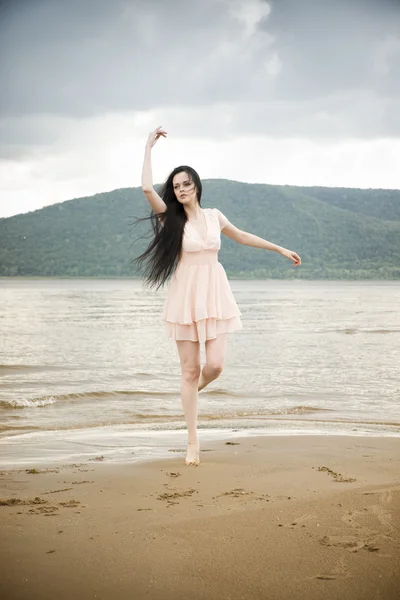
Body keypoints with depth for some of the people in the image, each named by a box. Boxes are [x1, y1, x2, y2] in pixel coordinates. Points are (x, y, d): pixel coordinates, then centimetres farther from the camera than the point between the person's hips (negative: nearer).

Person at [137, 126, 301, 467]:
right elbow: (147, 188, -18)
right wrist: (149, 147, -11)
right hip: (185, 296, -2)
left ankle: (193, 391, 31)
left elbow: (242, 237, 23)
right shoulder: (171, 218, -2)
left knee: (215, 365, -8)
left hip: (215, 295, 2)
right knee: (189, 369, 0)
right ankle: (193, 442, 8)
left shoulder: (214, 216, 7)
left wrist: (281, 249, 28)